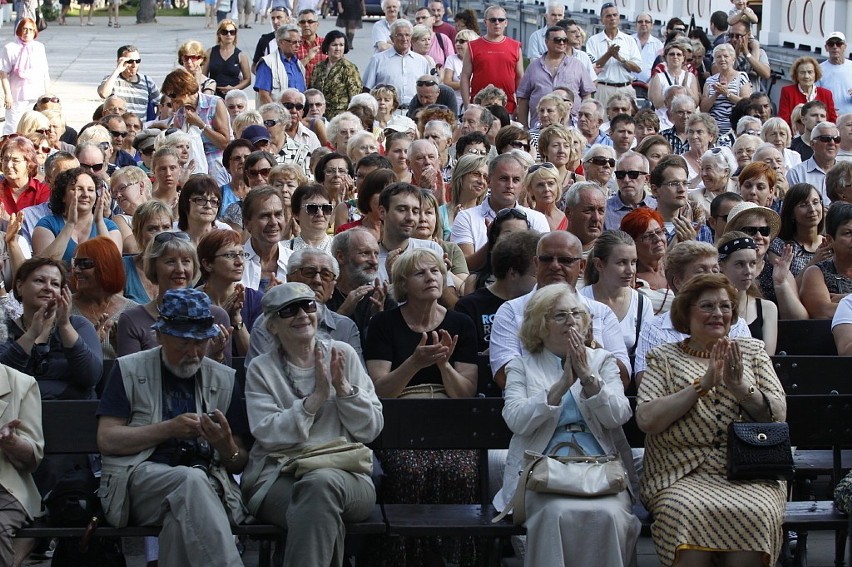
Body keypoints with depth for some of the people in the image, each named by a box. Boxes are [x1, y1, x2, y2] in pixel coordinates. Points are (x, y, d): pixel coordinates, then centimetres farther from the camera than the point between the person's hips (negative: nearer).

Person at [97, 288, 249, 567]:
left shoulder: (224, 379, 19)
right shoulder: (130, 370, 12)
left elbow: (239, 463, 18)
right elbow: (106, 440, 1)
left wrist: (227, 447, -7)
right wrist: (168, 429, -8)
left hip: (208, 486, 2)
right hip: (142, 476, -2)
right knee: (191, 479, -36)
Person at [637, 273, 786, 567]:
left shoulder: (752, 351, 16)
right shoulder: (663, 358, 10)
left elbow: (778, 415, 5)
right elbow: (646, 420, -6)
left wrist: (740, 387, -12)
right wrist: (702, 385, -11)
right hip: (683, 475, -1)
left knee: (755, 513, -32)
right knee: (685, 512, -34)